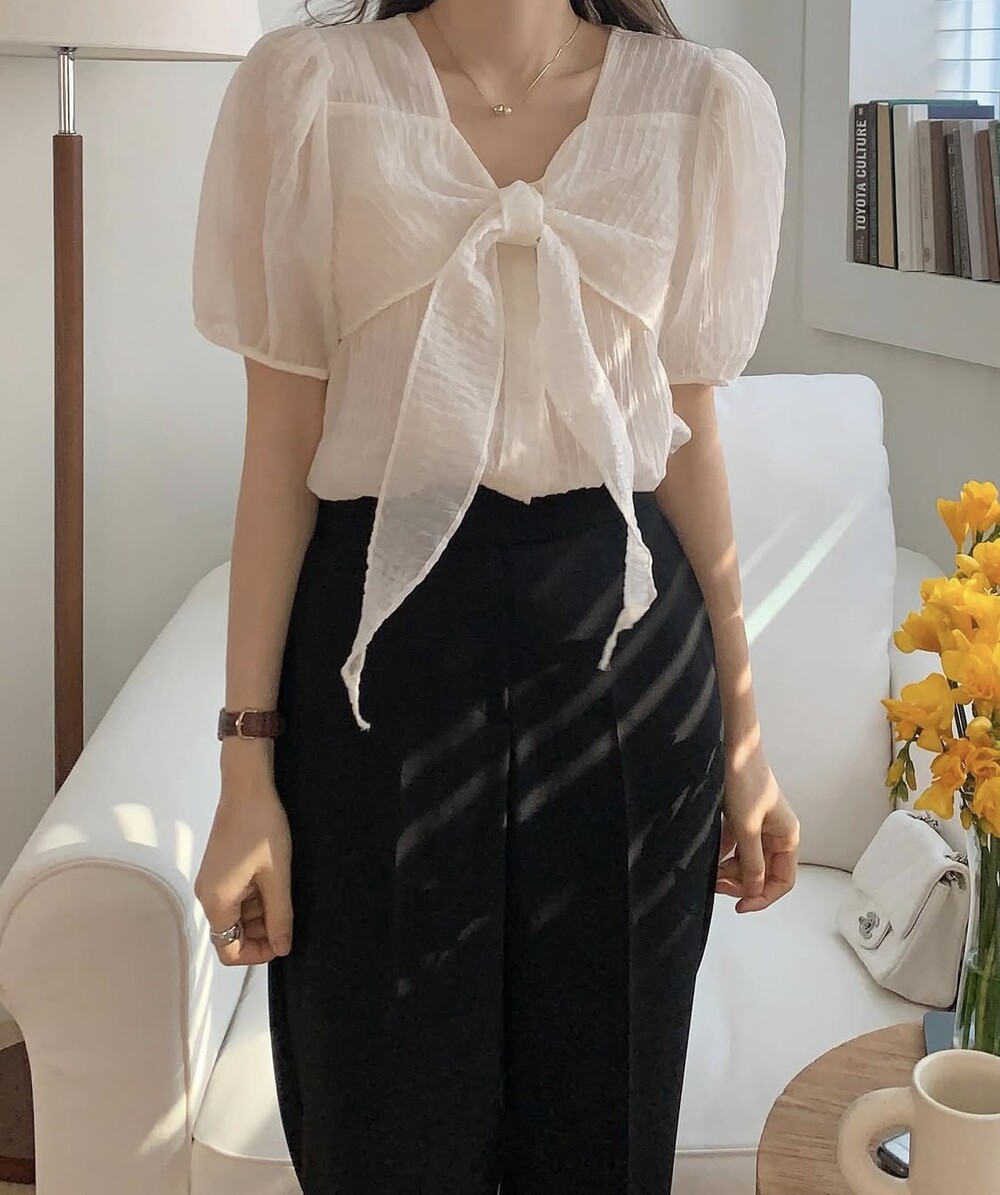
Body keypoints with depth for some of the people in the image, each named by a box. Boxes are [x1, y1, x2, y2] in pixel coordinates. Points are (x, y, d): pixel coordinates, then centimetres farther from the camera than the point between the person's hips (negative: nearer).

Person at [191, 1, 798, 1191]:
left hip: (625, 645, 2)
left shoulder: (709, 104, 4)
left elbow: (690, 437, 9)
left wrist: (742, 734, 10)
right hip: (383, 645, -1)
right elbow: (281, 445, -1)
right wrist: (247, 759, -5)